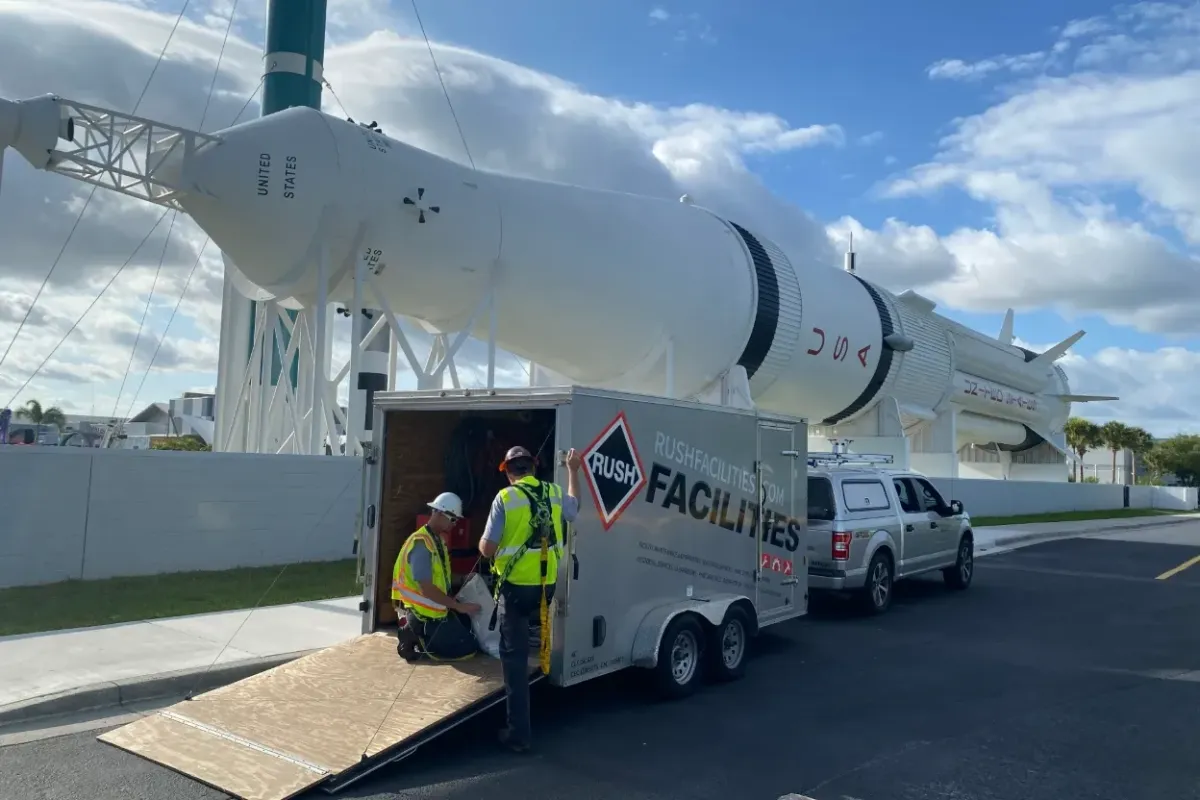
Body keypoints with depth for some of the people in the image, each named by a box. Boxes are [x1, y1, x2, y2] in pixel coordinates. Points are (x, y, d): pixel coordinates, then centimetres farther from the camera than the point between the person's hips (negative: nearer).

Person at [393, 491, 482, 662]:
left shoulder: (438, 539, 10)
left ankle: (418, 635, 11)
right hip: (425, 614, -10)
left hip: (435, 607, 10)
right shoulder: (421, 544, -22)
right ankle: (417, 639, -3)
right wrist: (459, 606, -22)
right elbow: (426, 589, -26)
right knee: (469, 648, -8)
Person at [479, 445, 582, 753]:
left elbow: (487, 549, -10)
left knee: (515, 656, 4)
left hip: (516, 586, -4)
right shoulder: (554, 493, 3)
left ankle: (519, 733, 10)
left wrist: (482, 543, 14)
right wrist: (573, 470, 38)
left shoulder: (505, 498, -11)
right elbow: (574, 508, 28)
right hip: (547, 586, 4)